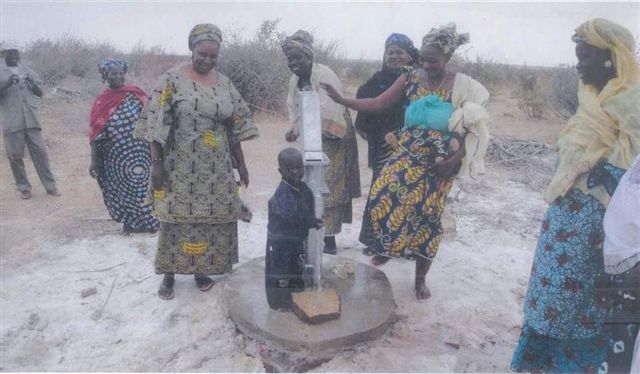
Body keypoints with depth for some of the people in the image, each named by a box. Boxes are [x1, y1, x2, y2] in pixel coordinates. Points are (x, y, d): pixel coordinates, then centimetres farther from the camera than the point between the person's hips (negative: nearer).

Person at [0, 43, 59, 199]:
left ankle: (50, 186, 6)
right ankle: (23, 188, 12)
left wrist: (31, 84, -7)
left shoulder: (27, 70, 14)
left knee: (40, 152, 1)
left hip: (31, 119, 2)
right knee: (15, 155, 1)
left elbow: (40, 93, 13)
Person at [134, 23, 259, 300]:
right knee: (178, 218, 2)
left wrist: (240, 163, 10)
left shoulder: (224, 83, 7)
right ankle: (169, 274, 18)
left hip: (216, 167, 4)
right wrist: (156, 163, -13)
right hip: (181, 165, -4)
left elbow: (234, 127, 11)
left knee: (212, 217, 8)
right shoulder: (172, 79, -6)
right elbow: (156, 123, -8)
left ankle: (201, 269, 25)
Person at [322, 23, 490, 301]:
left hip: (438, 164, -2)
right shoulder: (411, 78, -1)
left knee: (427, 217, 2)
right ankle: (387, 247, 18)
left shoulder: (464, 87, -6)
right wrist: (342, 100, -10)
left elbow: (472, 129, -3)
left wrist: (454, 160, -14)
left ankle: (420, 278, 22)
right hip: (406, 155, 2)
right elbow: (379, 103, -1)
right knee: (381, 196, -13)